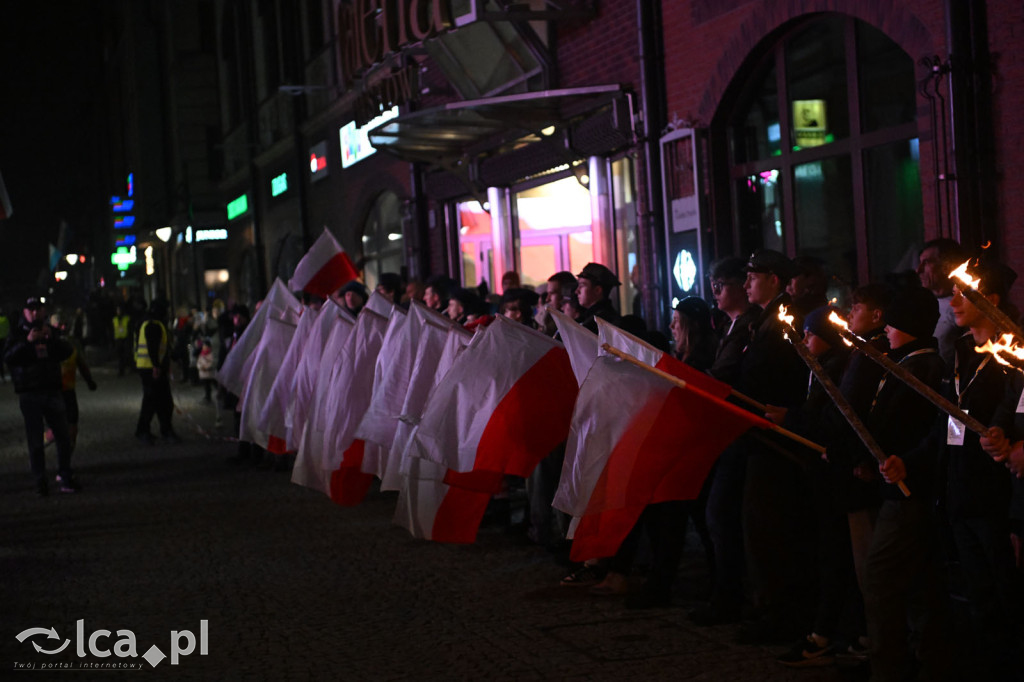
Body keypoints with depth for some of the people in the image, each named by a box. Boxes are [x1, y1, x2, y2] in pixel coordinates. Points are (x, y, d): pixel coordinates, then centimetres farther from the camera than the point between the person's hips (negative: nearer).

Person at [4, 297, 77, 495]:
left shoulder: (50, 333, 13)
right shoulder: (18, 333, 3)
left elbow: (67, 351, 0)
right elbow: (8, 357, -12)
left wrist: (52, 338, -16)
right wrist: (27, 341, -23)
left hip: (52, 391, 3)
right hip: (29, 394, -3)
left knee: (63, 437, 2)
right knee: (35, 440, -3)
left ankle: (65, 478, 11)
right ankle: (40, 482, 1)